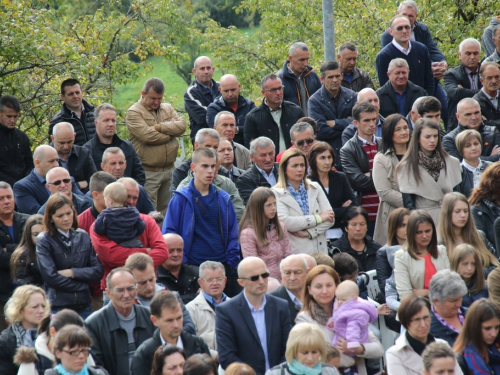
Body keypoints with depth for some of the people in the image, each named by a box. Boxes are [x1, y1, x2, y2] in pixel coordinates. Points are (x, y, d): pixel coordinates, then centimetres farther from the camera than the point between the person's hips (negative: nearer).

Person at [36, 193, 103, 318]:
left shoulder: (83, 236, 9)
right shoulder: (44, 241, -4)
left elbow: (98, 271, 4)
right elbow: (51, 277, -12)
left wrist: (73, 273, -9)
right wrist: (82, 285, -6)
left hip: (84, 306, 4)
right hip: (58, 307, -4)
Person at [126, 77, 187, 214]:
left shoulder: (167, 109, 15)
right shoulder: (134, 113, -5)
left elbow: (181, 126, -2)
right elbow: (147, 135, -19)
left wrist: (159, 127, -12)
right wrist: (170, 132, -5)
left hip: (169, 170, 6)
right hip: (148, 172, -6)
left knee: (167, 211, 13)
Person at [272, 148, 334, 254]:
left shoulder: (315, 188, 12)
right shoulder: (277, 193, 0)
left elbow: (330, 218, 5)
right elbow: (285, 222, -14)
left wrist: (309, 233, -10)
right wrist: (318, 218, -7)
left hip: (319, 251, 3)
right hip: (293, 253, -3)